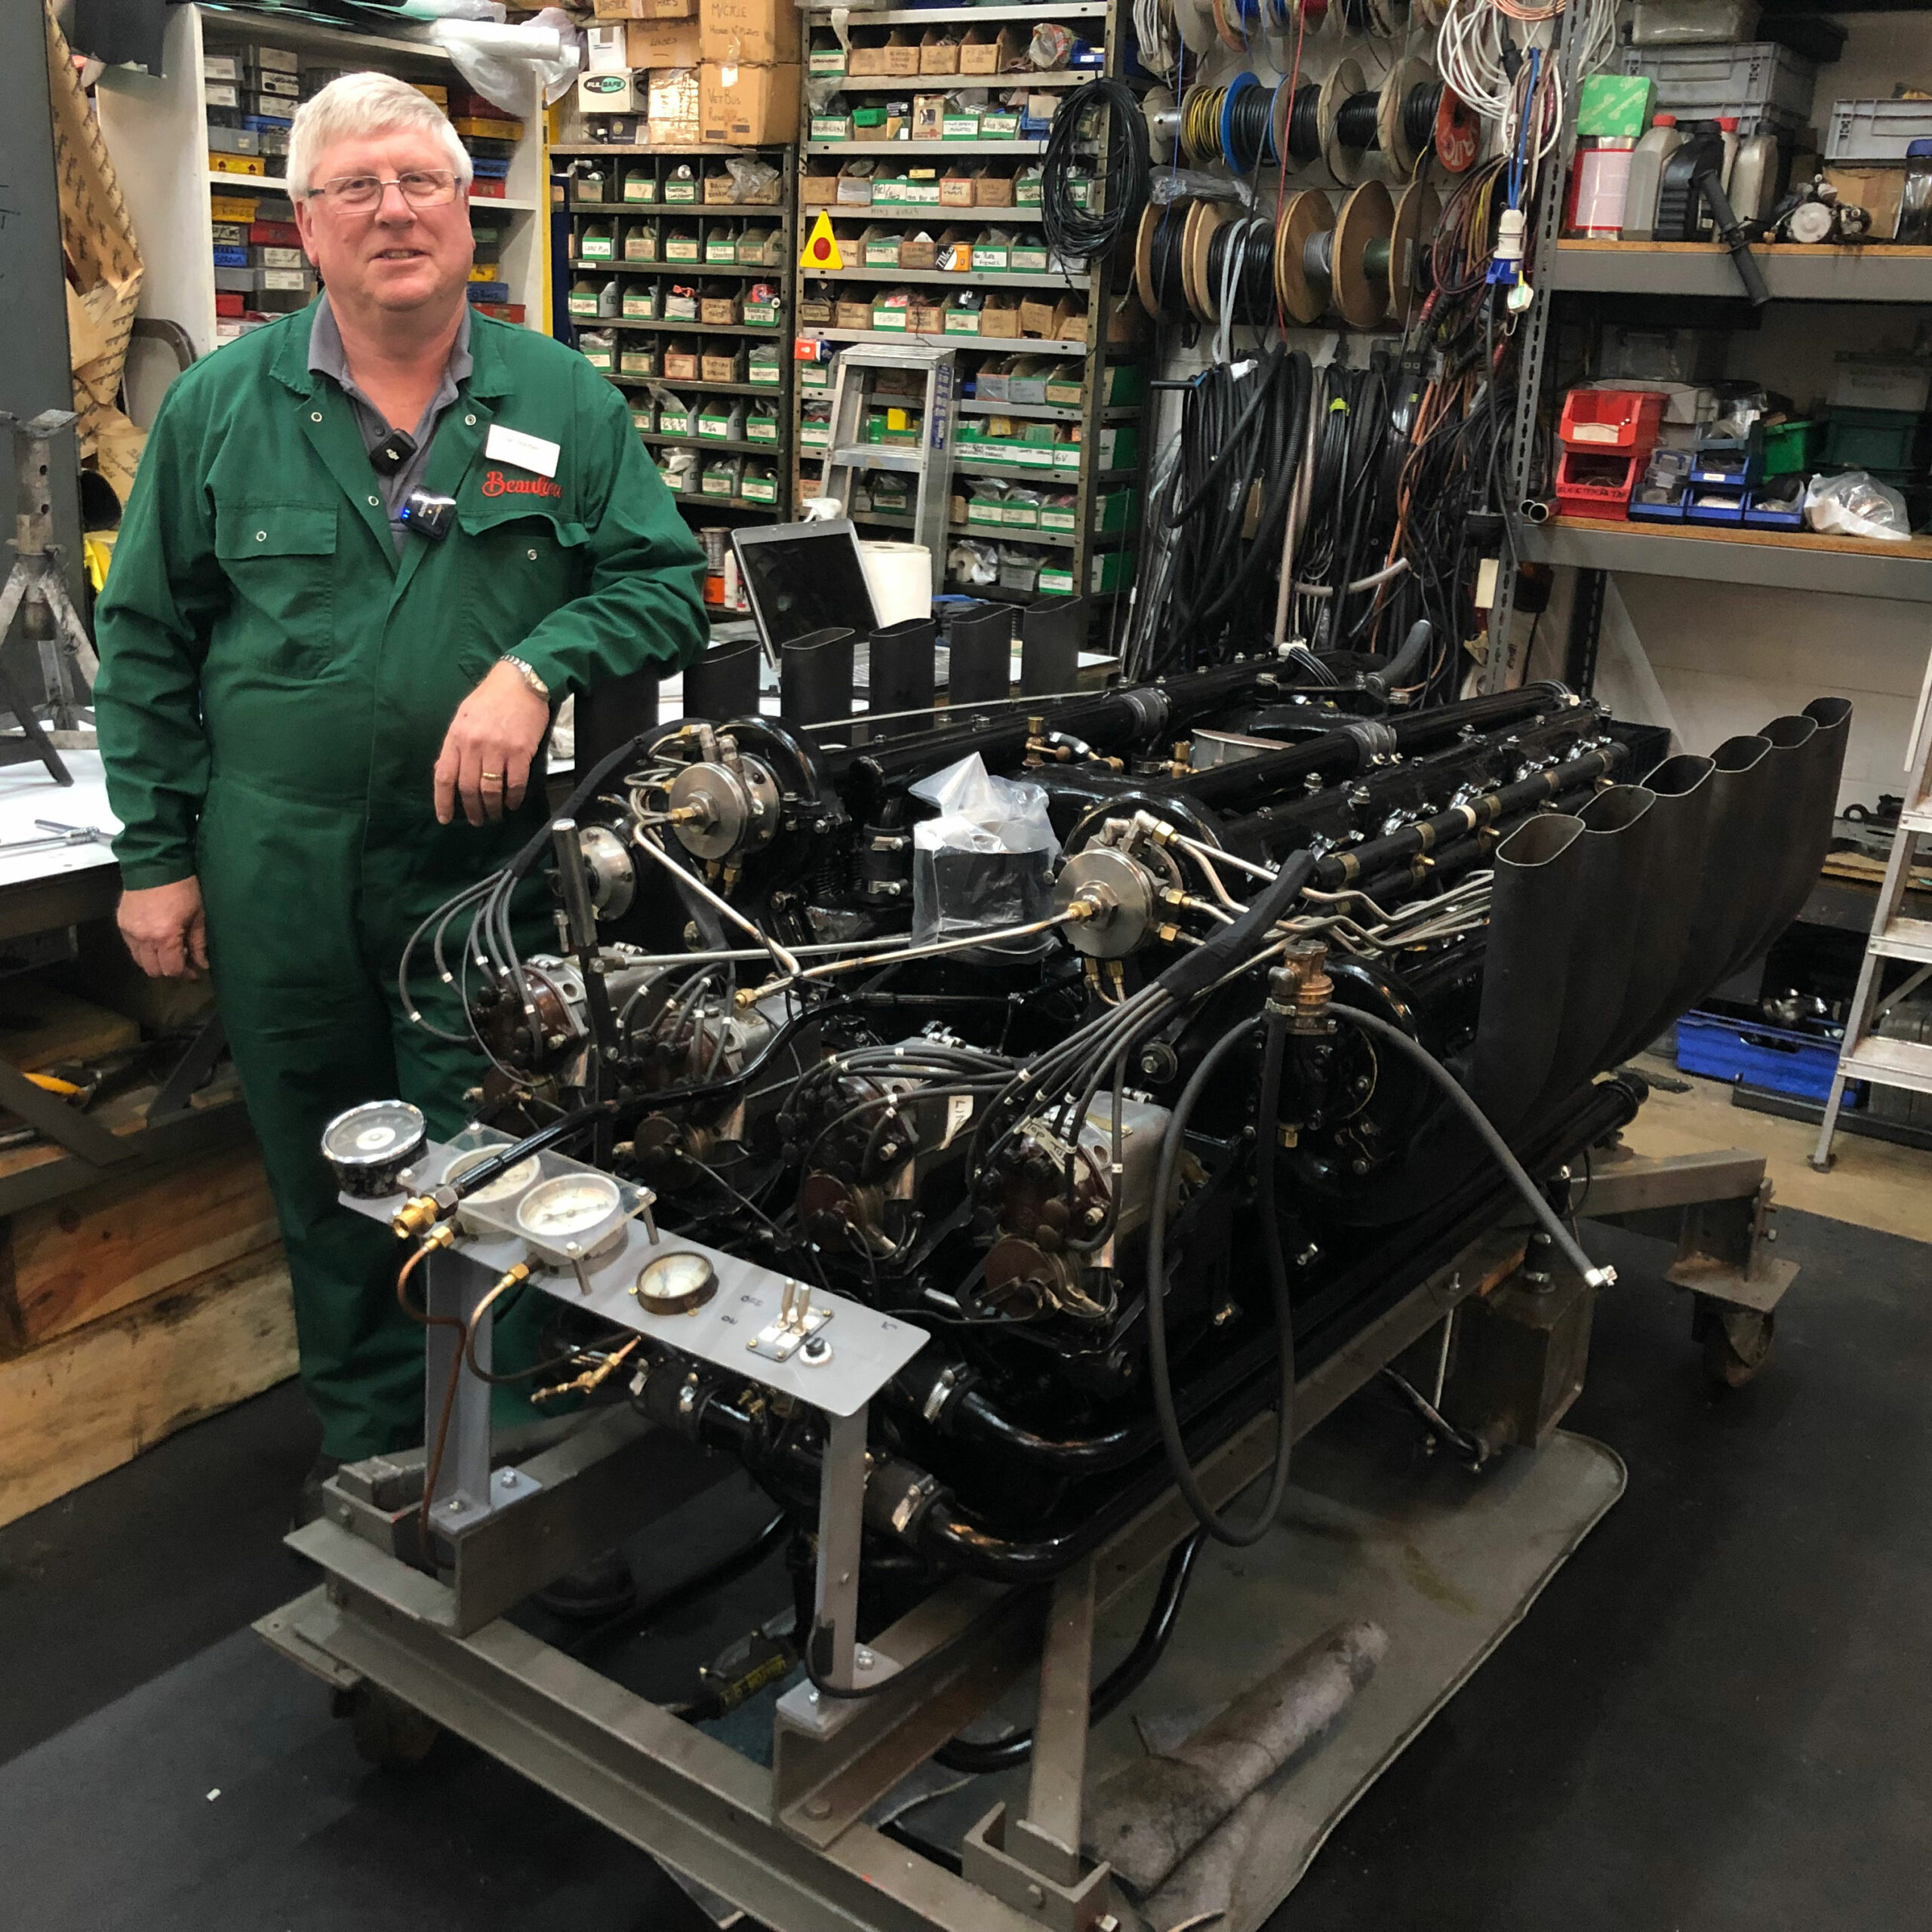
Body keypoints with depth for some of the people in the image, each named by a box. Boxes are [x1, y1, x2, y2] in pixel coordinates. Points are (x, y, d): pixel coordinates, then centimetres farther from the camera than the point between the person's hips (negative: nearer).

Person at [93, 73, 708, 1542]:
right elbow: (148, 642, 6)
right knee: (327, 1183, 14)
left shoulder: (562, 401, 3)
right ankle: (369, 1439, 34)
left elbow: (671, 583, 2)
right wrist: (154, 854, 2)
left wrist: (537, 669, -17)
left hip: (491, 866, -1)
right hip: (280, 876, 2)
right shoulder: (221, 406, 4)